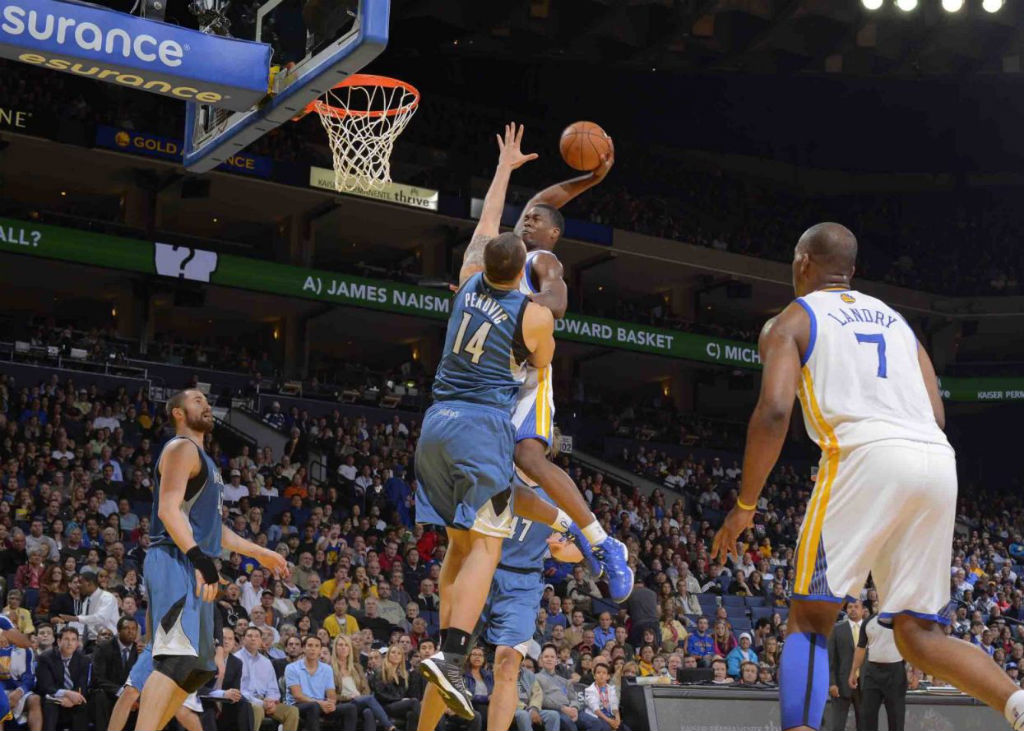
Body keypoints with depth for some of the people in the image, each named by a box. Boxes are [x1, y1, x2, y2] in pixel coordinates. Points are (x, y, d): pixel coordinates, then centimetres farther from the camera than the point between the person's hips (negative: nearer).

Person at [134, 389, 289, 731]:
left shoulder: (202, 458, 26)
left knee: (197, 668, 11)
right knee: (177, 658, -21)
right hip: (175, 562, -10)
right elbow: (168, 509, -18)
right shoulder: (181, 448, -5)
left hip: (191, 567, 10)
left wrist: (260, 553, 30)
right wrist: (200, 558, -28)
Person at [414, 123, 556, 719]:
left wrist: (505, 166, 37)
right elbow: (544, 363, 15)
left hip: (438, 423, 6)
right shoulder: (534, 315, -5)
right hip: (485, 426, -6)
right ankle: (452, 656, -23)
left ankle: (450, 657, 11)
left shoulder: (470, 283, 9)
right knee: (485, 547, -8)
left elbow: (487, 222, 25)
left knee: (459, 545, 13)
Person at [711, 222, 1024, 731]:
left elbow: (774, 411, -4)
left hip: (866, 458, -5)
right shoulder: (894, 318, 29)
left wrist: (744, 506, 2)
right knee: (920, 635, 11)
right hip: (937, 462, 5)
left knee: (809, 620, 4)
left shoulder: (791, 320, 12)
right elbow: (936, 416, 19)